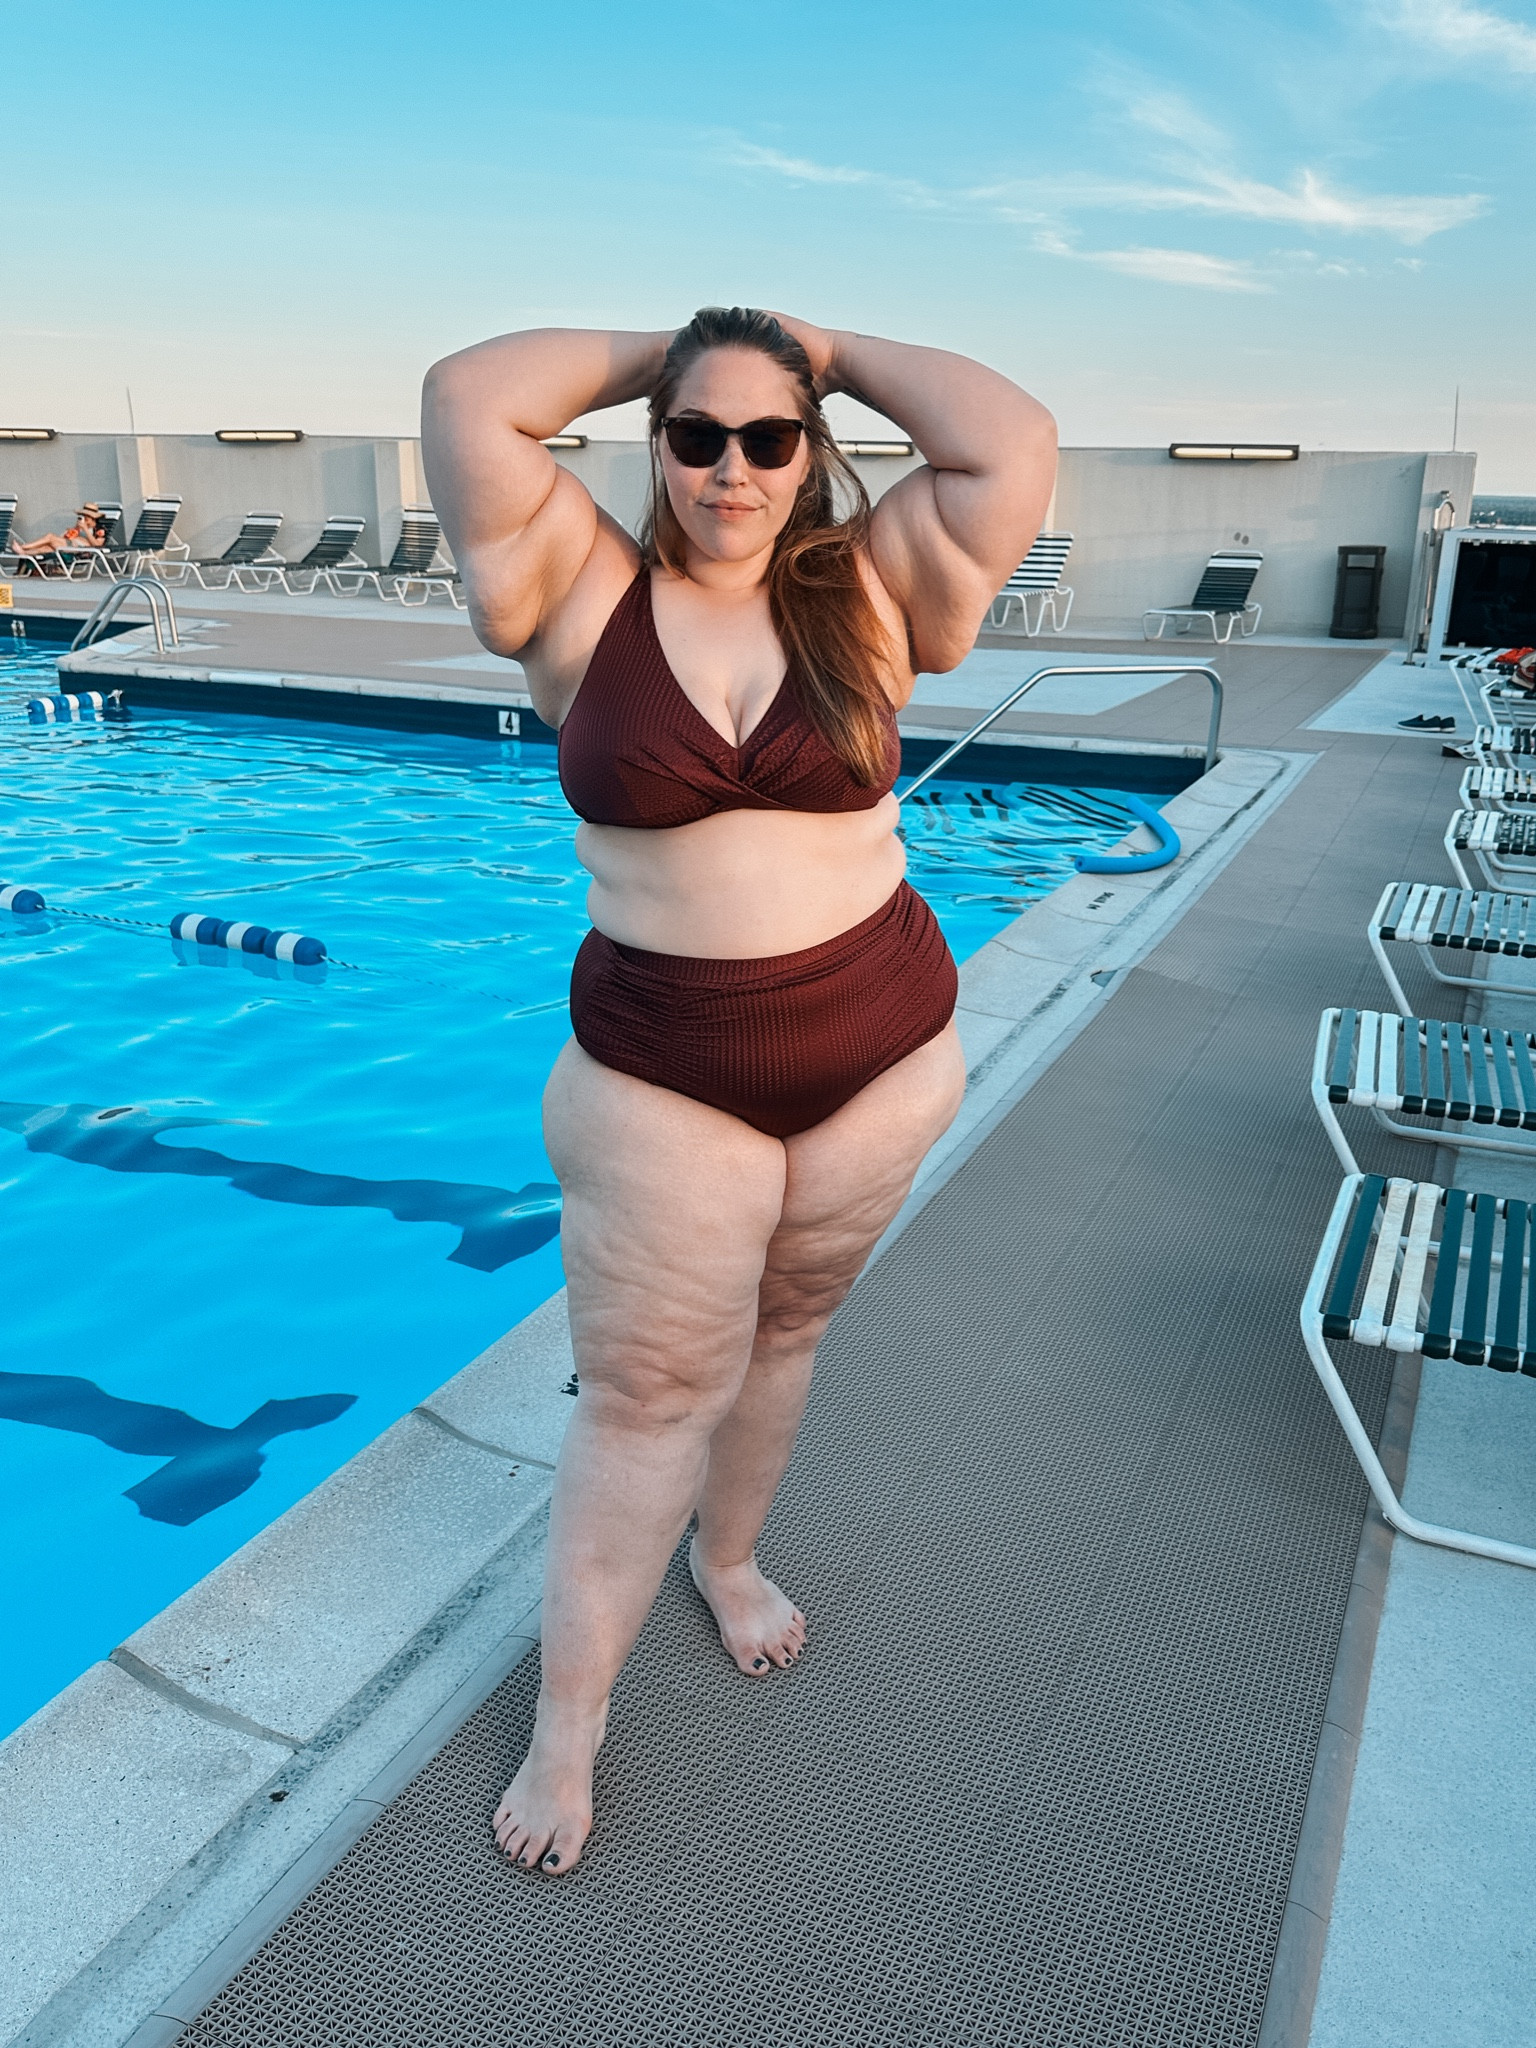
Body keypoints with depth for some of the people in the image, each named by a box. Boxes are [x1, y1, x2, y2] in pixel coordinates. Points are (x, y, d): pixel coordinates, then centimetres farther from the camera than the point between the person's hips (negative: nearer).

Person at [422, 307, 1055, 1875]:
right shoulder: (589, 600, -3)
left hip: (881, 1054, 3)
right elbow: (468, 399, -11)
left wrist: (832, 352, 3)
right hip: (659, 1081, -2)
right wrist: (656, 357, 2)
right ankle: (567, 1724, 23)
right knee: (646, 1395, 5)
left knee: (784, 1334, 20)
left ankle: (729, 1556, 47)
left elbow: (1014, 443, -8)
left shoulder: (865, 597, 0)